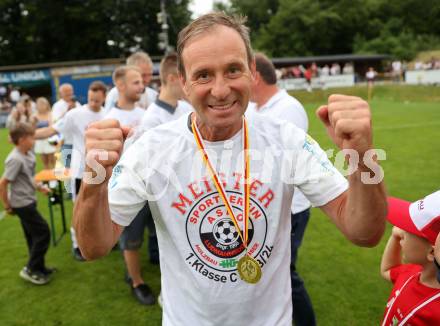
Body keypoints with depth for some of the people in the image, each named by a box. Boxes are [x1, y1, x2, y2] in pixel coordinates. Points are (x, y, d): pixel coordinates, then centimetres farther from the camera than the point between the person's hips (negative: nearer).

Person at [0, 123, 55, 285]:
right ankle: (31, 269, 8)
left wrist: (39, 187, 13)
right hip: (22, 203, -9)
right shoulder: (15, 159, -24)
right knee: (43, 232, -4)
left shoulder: (29, 154, 2)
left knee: (34, 235, 16)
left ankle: (38, 268, 30)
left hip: (28, 201, 9)